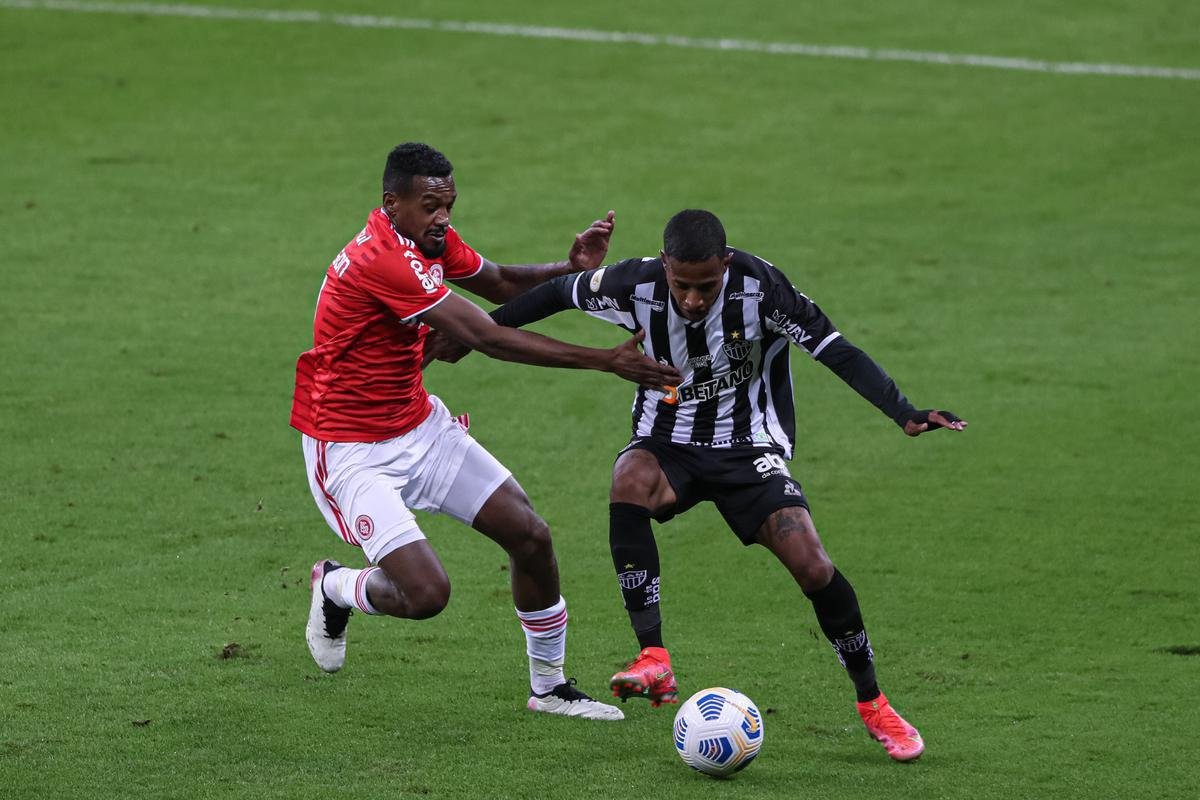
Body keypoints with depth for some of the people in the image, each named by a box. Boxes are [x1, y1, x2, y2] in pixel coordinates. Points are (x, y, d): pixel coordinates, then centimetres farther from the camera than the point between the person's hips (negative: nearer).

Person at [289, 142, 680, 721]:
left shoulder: (431, 240, -1)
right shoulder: (380, 259, -30)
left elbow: (502, 284, 14)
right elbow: (485, 337, -30)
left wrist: (572, 268, -8)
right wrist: (603, 361, -29)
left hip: (419, 426, 9)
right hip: (353, 452, -9)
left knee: (531, 537, 2)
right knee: (426, 593, -20)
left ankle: (549, 687, 21)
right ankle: (335, 587, 15)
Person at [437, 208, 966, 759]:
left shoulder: (760, 288, -22)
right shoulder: (637, 286, -16)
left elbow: (837, 351, -21)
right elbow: (562, 291, 3)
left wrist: (904, 414, -32)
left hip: (749, 447, -1)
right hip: (668, 444, 1)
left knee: (811, 566, -19)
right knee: (630, 481, -35)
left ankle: (872, 705, 4)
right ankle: (655, 662, -36)